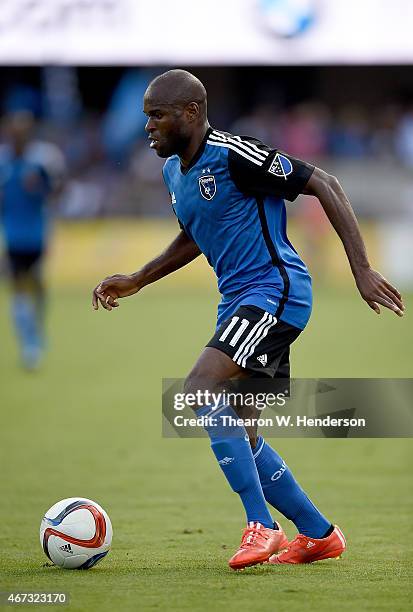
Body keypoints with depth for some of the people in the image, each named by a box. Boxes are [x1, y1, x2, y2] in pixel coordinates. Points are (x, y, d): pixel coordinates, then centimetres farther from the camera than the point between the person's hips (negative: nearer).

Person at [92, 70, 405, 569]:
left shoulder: (233, 156, -16)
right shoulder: (174, 170, 12)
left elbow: (324, 186, -15)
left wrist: (362, 271, -18)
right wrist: (136, 281, 22)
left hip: (276, 291, -10)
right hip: (238, 301, 10)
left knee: (201, 391, -25)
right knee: (238, 436, 9)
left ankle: (262, 528, -23)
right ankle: (319, 534, 22)